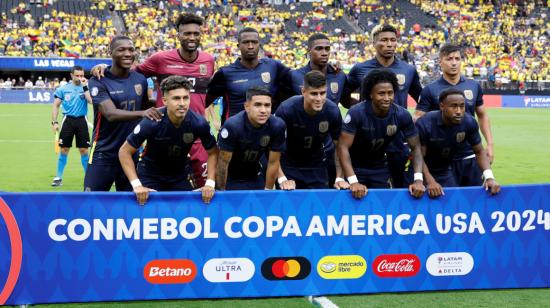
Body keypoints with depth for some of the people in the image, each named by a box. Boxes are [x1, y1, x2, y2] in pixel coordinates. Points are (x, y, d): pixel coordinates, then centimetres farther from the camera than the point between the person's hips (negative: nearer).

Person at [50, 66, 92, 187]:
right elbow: (56, 106, 6)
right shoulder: (63, 89, 3)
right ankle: (58, 177, 12)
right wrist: (54, 122, -2)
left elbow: (91, 101, -16)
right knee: (64, 150, 2)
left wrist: (85, 87, -15)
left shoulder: (86, 88, 2)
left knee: (84, 150, 2)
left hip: (81, 121, 0)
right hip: (68, 120, 0)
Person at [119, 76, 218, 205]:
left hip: (179, 177, 3)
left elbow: (213, 152, -5)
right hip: (149, 176, -2)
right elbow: (124, 152, -19)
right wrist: (136, 185, -26)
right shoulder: (151, 122, -28)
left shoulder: (199, 123, -22)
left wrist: (210, 183, -15)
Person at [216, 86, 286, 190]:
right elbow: (223, 162, -19)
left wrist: (268, 190, -4)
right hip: (230, 177, -3)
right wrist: (221, 191, -12)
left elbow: (273, 162, -9)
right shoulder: (232, 126, -30)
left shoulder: (278, 126, -21)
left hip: (255, 176, 3)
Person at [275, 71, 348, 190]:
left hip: (317, 167, 2)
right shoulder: (286, 109, -26)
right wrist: (282, 179, -27)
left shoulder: (333, 111, -18)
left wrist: (339, 178, -11)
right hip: (288, 166, -2)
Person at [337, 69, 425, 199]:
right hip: (354, 167, -3)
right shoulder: (356, 113, -27)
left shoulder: (402, 115, -17)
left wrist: (418, 179, -26)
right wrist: (353, 182, -38)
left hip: (380, 168, 3)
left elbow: (415, 147, -11)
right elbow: (343, 147, -27)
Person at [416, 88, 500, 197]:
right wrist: (430, 181, -38)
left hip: (446, 172, 4)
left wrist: (489, 176, -21)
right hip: (424, 172, -4)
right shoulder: (425, 124, -28)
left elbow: (479, 152, -5)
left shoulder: (469, 123, -17)